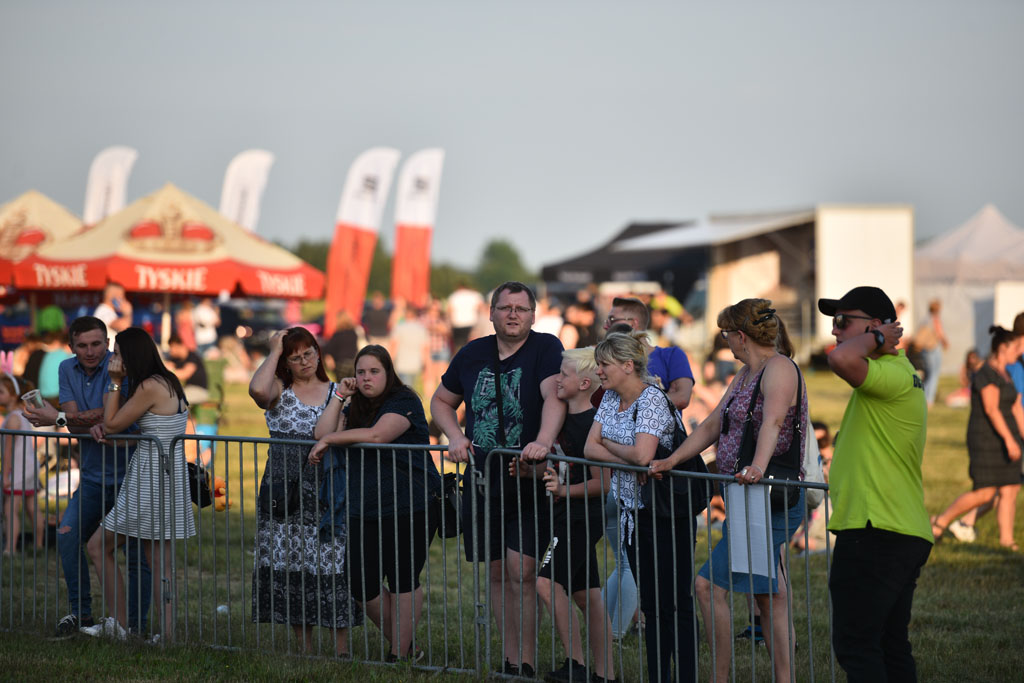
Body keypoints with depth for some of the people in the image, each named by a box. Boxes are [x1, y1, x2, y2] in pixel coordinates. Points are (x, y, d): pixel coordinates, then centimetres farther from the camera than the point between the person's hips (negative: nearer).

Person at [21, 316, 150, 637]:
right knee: (67, 536, -8)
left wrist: (58, 418, -20)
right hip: (94, 475, 5)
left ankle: (136, 623, 6)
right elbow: (74, 422, -3)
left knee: (138, 551, -4)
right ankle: (81, 613, 5)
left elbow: (109, 415, -21)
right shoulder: (67, 369, 6)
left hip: (130, 474, -5)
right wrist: (93, 424, -26)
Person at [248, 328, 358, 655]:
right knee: (289, 568, 1)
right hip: (283, 490, 1)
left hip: (324, 493, -1)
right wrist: (274, 351, -6)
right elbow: (257, 389, -17)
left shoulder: (336, 392, 10)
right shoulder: (280, 390, 7)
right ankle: (306, 651, 11)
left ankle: (341, 650, -3)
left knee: (331, 565, -8)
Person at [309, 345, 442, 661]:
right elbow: (322, 433, 5)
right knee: (361, 584, 4)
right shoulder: (355, 407, 16)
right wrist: (340, 396, -1)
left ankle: (401, 655, 5)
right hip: (364, 512, 7)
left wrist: (329, 439, -13)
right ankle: (403, 646, 18)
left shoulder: (403, 402, -6)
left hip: (408, 507, -7)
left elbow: (377, 435, -22)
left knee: (402, 581, -2)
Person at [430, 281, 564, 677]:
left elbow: (553, 396, -22)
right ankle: (511, 660, 18)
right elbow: (441, 400, 21)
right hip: (481, 481, 5)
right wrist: (455, 438, 2)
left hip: (527, 483, -5)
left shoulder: (545, 348, -6)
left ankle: (527, 665, -4)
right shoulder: (473, 354, 9)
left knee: (522, 573, -11)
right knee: (496, 574, 8)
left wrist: (544, 441, -39)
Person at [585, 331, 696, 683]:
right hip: (633, 511, 8)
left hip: (667, 514, -8)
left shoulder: (652, 400, -17)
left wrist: (608, 445, -9)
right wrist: (627, 458, -14)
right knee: (651, 605, 10)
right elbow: (590, 448, 2)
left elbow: (642, 454, -28)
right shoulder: (611, 398, 8)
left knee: (675, 604, -7)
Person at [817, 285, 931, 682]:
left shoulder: (892, 375, -14)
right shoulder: (897, 375, 20)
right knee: (890, 646, 13)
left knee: (855, 646, -11)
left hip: (874, 535, -11)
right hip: (905, 534, 11)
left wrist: (873, 340, -16)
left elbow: (841, 359, -32)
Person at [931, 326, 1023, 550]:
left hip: (1004, 439, 9)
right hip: (986, 440, -9)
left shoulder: (1004, 375, 15)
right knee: (984, 494, -9)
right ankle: (941, 521, 5)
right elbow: (991, 409, -23)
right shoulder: (987, 374, -16)